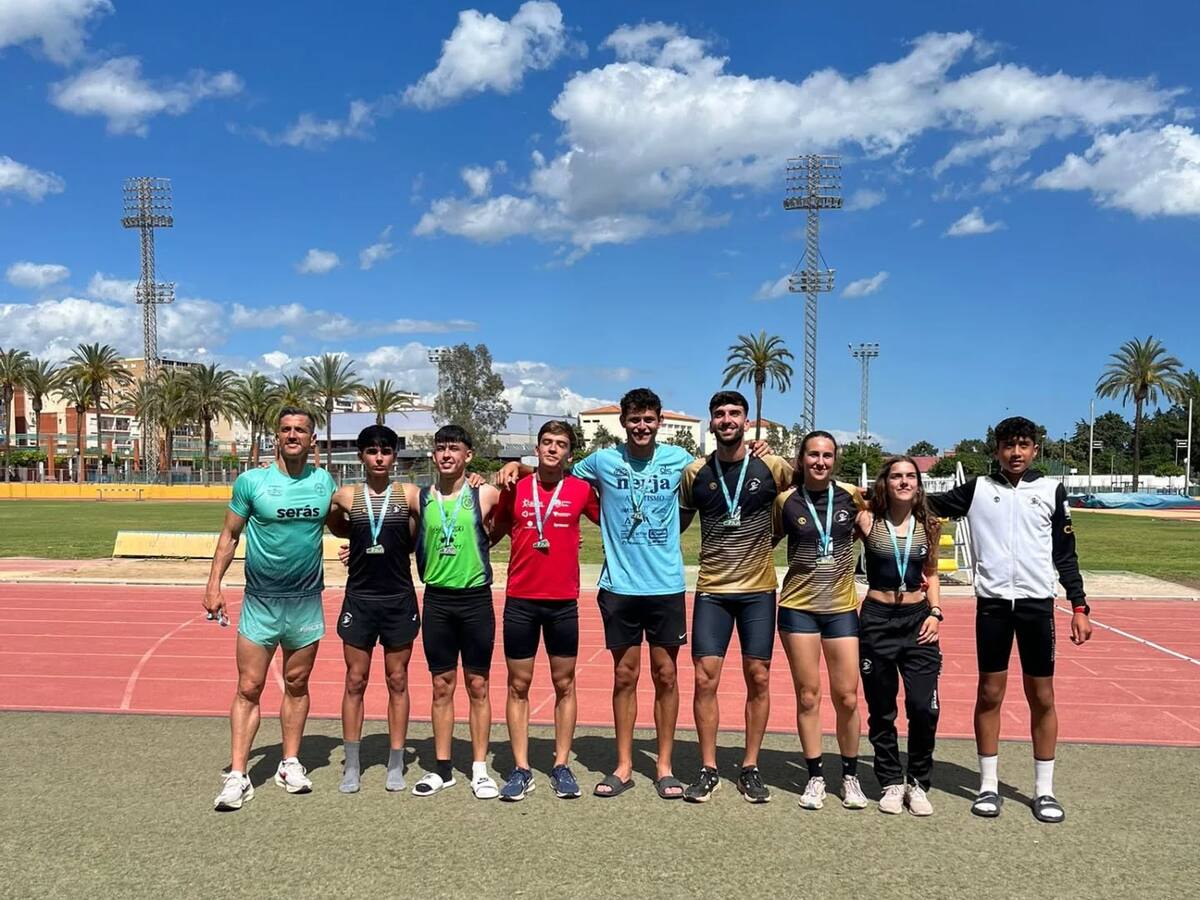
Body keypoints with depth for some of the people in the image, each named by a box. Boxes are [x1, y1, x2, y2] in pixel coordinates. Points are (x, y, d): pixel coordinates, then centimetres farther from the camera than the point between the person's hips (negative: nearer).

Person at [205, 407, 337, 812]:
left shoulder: (324, 482, 2)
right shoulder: (251, 481, -6)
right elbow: (230, 535, 0)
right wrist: (214, 583, -7)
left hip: (306, 600, 3)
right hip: (260, 601, -2)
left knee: (297, 685, 12)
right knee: (249, 689, -2)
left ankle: (290, 763, 25)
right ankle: (237, 775, 4)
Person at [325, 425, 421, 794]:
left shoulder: (409, 495, -1)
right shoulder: (346, 496, 1)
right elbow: (336, 527, 17)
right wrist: (363, 536, 7)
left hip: (399, 599, 0)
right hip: (359, 598, 1)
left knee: (397, 681, 7)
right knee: (355, 682, 5)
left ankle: (395, 765, 17)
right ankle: (352, 766, 16)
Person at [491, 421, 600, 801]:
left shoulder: (581, 490, -1)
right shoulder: (515, 489, 1)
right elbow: (495, 530, 13)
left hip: (564, 602, 0)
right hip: (520, 601, 0)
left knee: (564, 685, 8)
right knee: (518, 685, 5)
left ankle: (562, 765, 19)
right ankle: (521, 769, 15)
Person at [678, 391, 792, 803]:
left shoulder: (771, 468, -2)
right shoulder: (695, 472, 1)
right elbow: (679, 521, 12)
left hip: (758, 589, 0)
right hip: (712, 589, 0)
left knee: (758, 677, 3)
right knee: (705, 678, -3)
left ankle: (750, 768, 17)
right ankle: (708, 770, 11)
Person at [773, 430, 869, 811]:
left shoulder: (851, 496, -1)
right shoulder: (786, 501, -4)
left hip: (842, 608, 1)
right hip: (798, 608, -1)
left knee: (847, 697, 3)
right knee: (808, 696, 5)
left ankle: (850, 776, 21)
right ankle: (815, 778, 18)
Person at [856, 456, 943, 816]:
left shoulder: (929, 526, 4)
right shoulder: (867, 521, -5)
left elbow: (931, 573, 15)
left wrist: (935, 612, 3)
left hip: (918, 620, 2)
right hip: (877, 620, -1)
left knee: (924, 707, -6)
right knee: (881, 711, 7)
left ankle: (917, 783, 15)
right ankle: (891, 783, 24)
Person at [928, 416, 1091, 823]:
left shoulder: (1052, 491, 5)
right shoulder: (977, 489, 5)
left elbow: (1066, 555, 7)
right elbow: (928, 504, 8)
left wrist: (1079, 607, 2)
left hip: (1037, 603, 0)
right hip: (992, 603, 0)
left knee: (1042, 698, 5)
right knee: (989, 693, 5)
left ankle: (1044, 790, 16)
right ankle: (989, 785, 16)